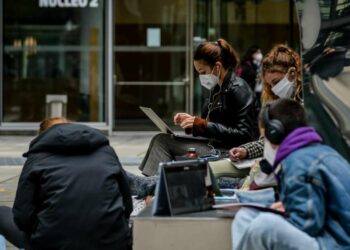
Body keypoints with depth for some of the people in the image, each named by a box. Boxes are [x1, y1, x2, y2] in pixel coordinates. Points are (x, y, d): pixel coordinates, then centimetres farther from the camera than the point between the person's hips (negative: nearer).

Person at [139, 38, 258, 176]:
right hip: (215, 146, 9)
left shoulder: (238, 90, -12)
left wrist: (203, 124, -18)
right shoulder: (217, 88, 15)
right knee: (160, 140, -1)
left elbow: (244, 134, -19)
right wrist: (192, 120, 2)